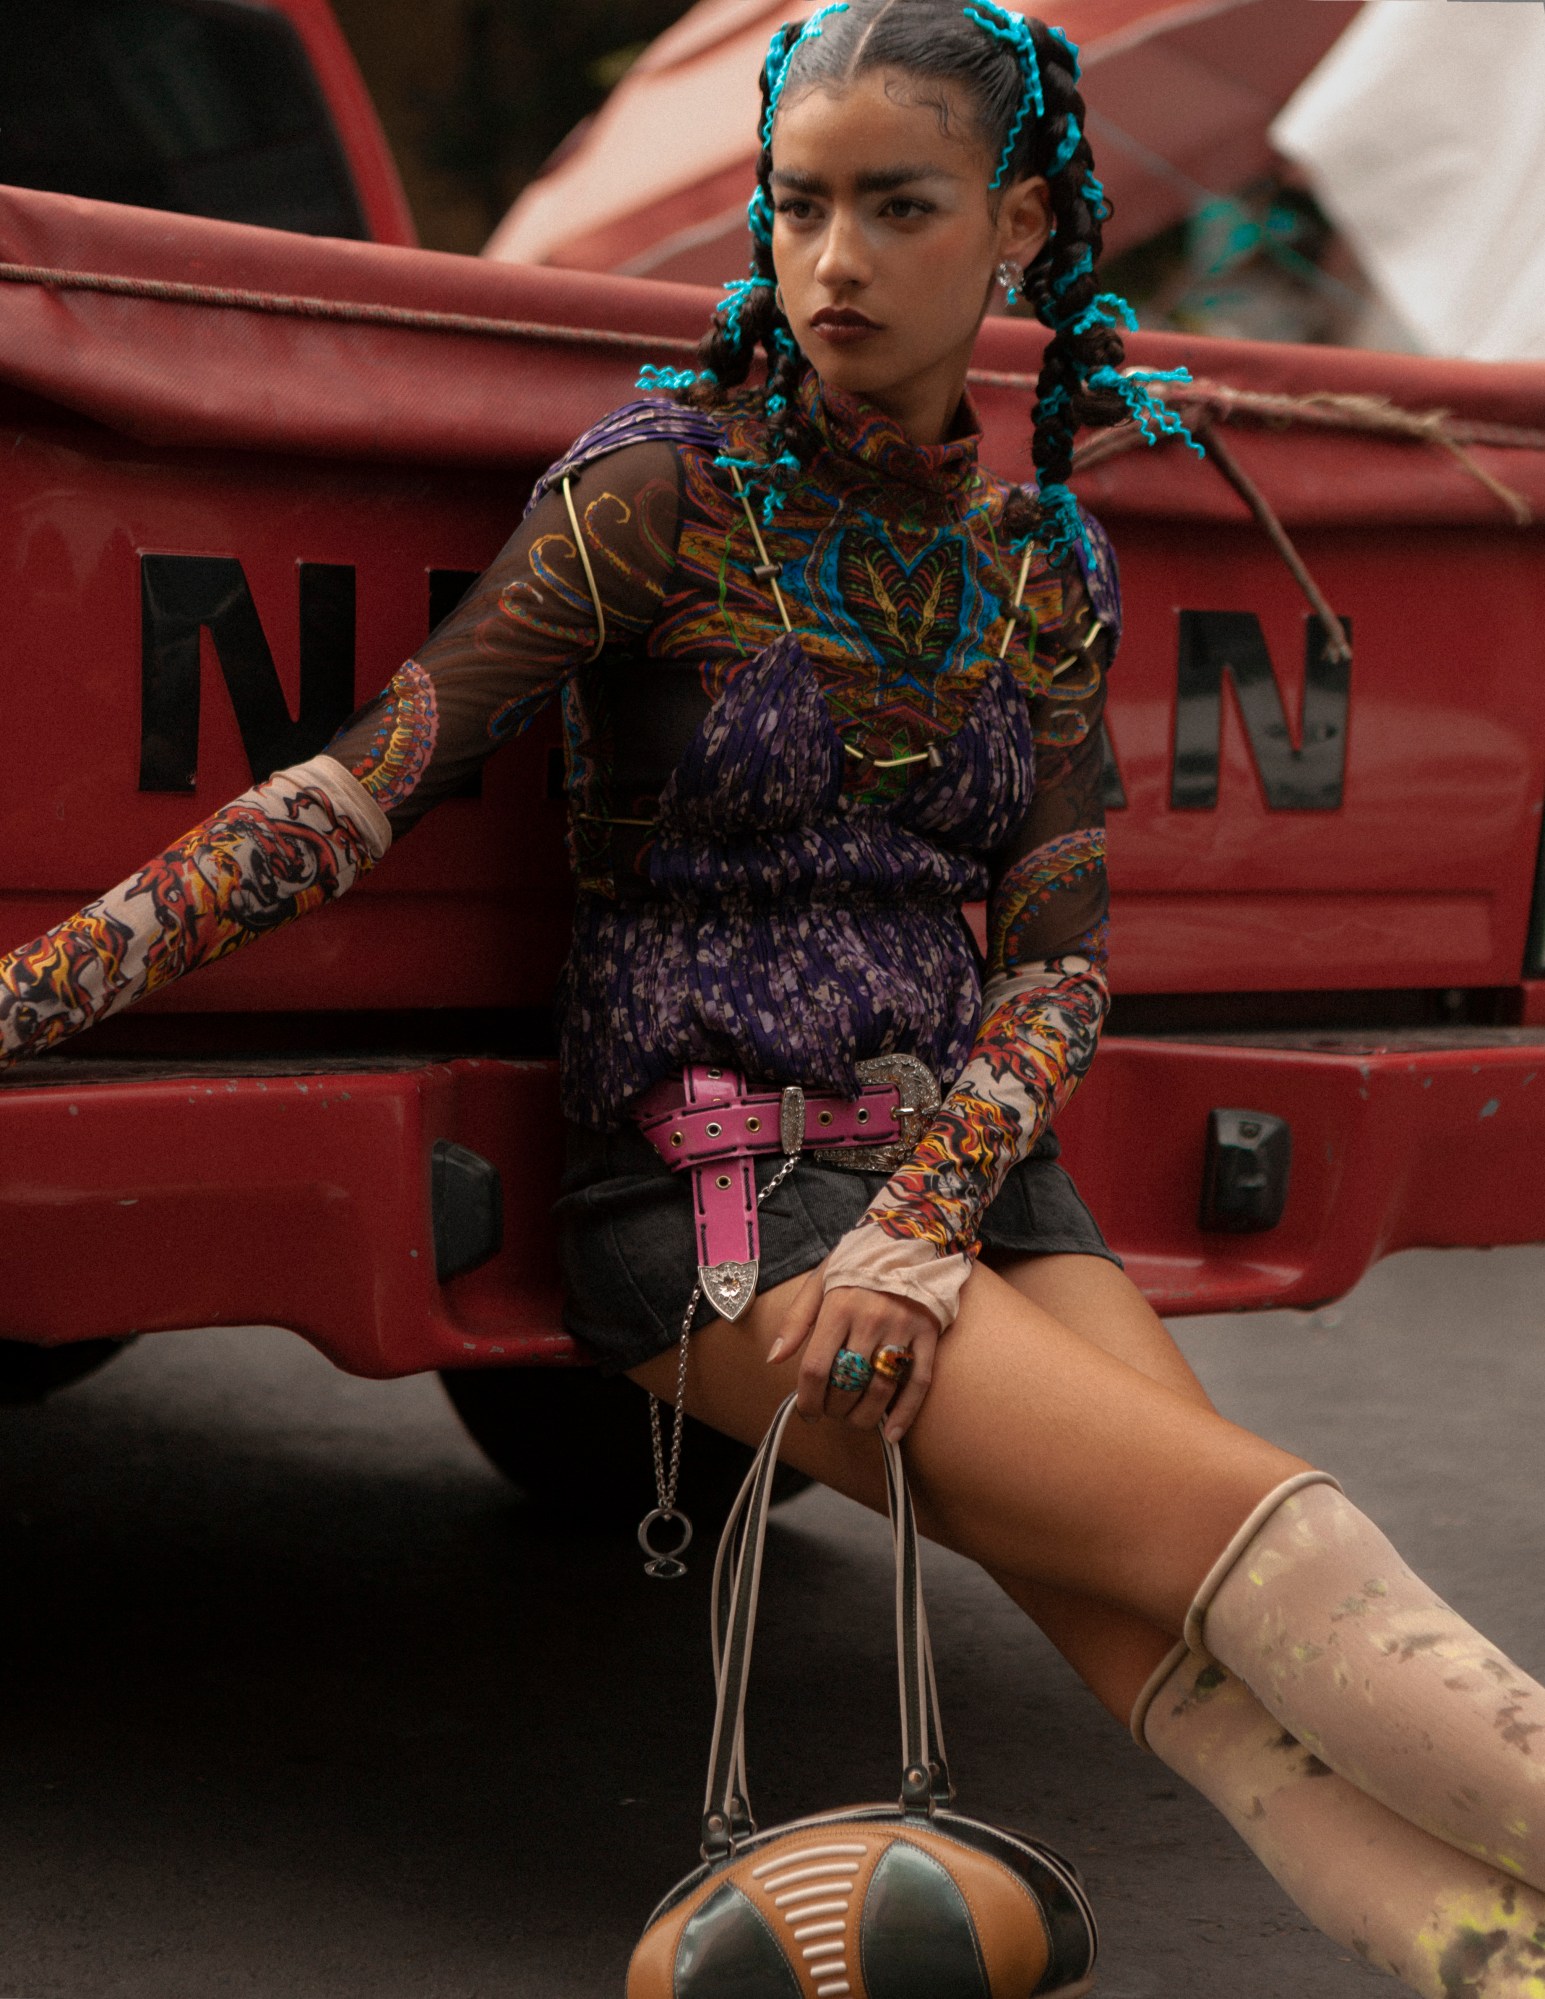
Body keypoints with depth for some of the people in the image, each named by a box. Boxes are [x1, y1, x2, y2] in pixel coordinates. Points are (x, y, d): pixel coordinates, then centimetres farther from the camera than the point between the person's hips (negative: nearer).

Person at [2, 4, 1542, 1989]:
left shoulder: (1044, 563, 9)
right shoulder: (666, 486, -5)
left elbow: (1056, 956, 5)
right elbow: (366, 785, -10)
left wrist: (915, 1234, -12)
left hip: (966, 1158, 4)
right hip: (707, 1185, -4)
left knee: (1182, 1660, -19)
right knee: (1239, 1531, -22)